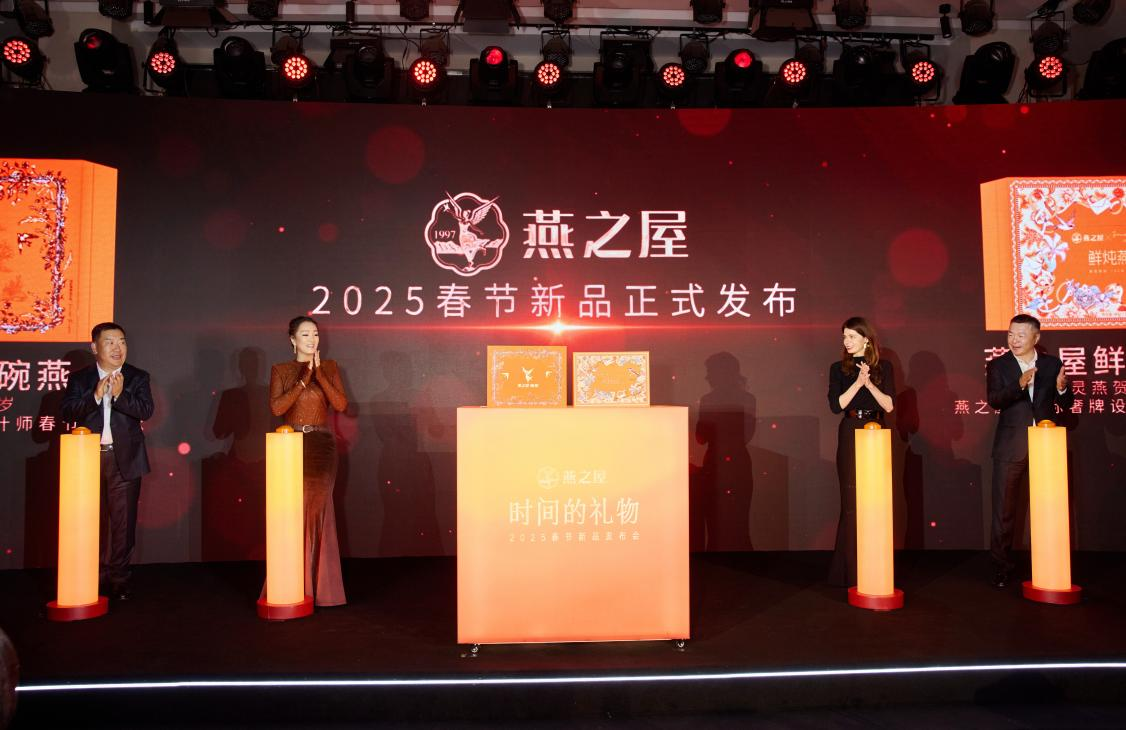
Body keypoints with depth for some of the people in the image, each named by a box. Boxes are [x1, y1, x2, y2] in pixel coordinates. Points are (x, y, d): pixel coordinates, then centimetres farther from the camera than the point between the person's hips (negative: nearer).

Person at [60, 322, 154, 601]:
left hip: (125, 460, 0)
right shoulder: (79, 379, 6)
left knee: (123, 521, 2)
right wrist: (95, 395, -19)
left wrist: (121, 395, -25)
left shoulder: (137, 377, 5)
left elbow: (146, 411, -8)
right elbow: (66, 412, -6)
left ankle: (118, 578, 12)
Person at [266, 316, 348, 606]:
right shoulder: (280, 370, 4)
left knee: (319, 510, 2)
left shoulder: (329, 368, 8)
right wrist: (303, 379, -13)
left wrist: (319, 374, -11)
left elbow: (340, 404, -5)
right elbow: (277, 408, -9)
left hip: (322, 446, 1)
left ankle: (318, 583, 12)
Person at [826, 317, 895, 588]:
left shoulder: (883, 367, 6)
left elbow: (890, 405, -2)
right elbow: (836, 405, -6)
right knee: (852, 502, 0)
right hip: (850, 437, -1)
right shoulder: (839, 368, 6)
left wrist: (869, 383, -14)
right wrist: (858, 382, -15)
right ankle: (852, 571, 7)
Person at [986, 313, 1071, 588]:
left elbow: (1066, 404, 6)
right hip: (1011, 448, -1)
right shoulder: (998, 365, 1)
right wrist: (1019, 384, -30)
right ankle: (1002, 568, 11)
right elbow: (993, 400, -14)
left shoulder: (1052, 364, 6)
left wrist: (1062, 388, -16)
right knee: (1004, 510, 2)